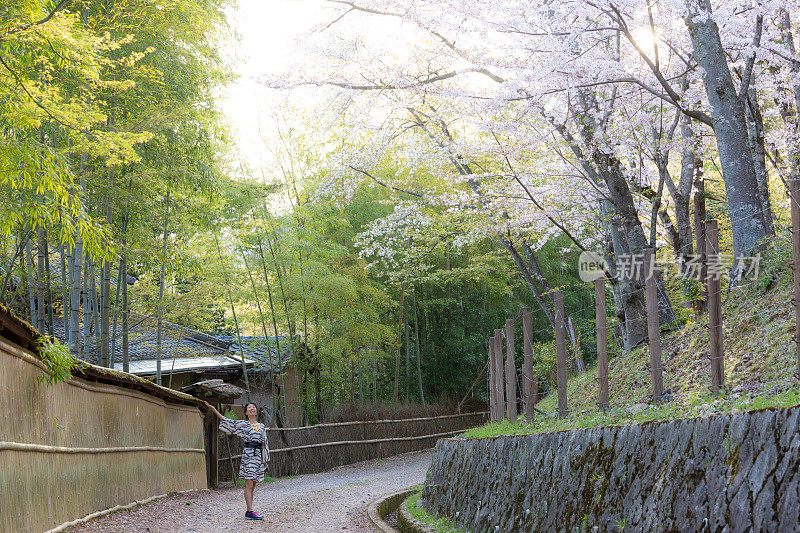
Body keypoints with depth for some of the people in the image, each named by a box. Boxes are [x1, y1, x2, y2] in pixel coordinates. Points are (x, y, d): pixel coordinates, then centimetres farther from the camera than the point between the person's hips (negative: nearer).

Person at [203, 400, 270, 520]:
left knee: (253, 485, 5)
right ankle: (251, 511, -11)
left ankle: (248, 511, 8)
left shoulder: (262, 427, 16)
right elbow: (225, 420, 3)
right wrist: (213, 409, -4)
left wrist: (266, 461, 16)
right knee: (249, 484, -8)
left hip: (258, 455, 5)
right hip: (248, 454, -5)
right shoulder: (242, 424, 5)